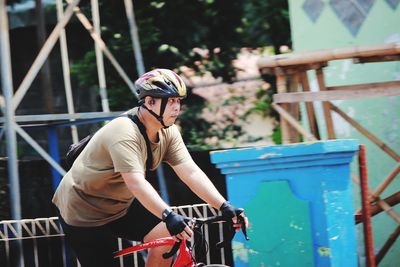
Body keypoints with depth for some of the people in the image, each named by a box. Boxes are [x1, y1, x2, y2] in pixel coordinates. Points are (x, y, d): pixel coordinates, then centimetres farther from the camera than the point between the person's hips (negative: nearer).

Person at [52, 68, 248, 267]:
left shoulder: (167, 132, -7)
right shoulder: (124, 133, -30)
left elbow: (191, 173, -13)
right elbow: (136, 183, -41)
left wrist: (225, 207, -25)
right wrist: (169, 216, -53)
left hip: (120, 206, 8)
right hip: (84, 212, -8)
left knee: (167, 235, -12)